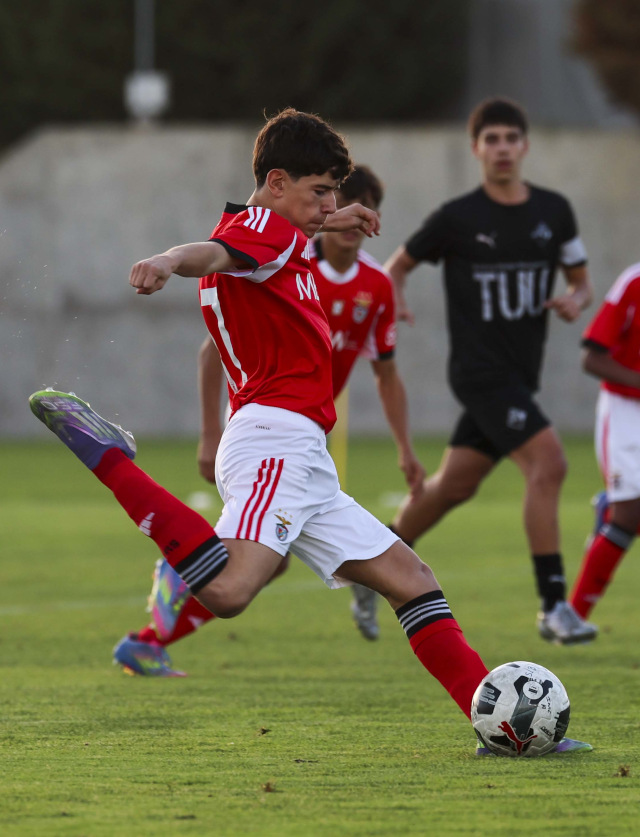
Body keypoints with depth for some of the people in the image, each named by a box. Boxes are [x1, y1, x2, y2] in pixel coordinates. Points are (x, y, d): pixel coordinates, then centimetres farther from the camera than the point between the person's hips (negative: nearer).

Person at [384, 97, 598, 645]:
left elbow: (581, 281, 15)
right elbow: (398, 266, 7)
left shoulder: (554, 211, 6)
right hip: (481, 370, -6)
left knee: (453, 485, 13)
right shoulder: (457, 218, -5)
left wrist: (576, 301, -8)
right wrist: (396, 304, -14)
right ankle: (554, 607, -20)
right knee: (549, 462, -22)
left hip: (521, 373, 6)